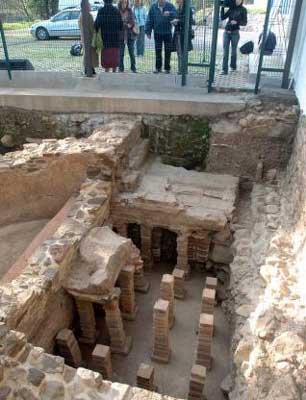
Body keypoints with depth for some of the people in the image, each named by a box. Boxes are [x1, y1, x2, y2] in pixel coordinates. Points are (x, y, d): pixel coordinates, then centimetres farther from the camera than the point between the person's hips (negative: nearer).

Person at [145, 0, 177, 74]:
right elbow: (149, 20, 2)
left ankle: (167, 68, 12)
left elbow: (175, 14, -16)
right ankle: (158, 68, 13)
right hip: (157, 33, 1)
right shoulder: (153, 7, 1)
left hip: (168, 32, -1)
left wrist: (169, 13, -37)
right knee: (158, 51, 4)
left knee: (168, 51, 3)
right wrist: (148, 31, -2)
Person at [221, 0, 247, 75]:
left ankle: (233, 66, 28)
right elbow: (222, 18, 8)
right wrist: (222, 7, -1)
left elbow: (245, 23, -4)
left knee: (234, 50, 9)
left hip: (235, 33, -2)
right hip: (226, 32, 2)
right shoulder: (231, 8, 8)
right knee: (225, 51, -4)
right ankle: (224, 70, -5)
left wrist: (237, 22, -20)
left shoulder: (243, 10, -1)